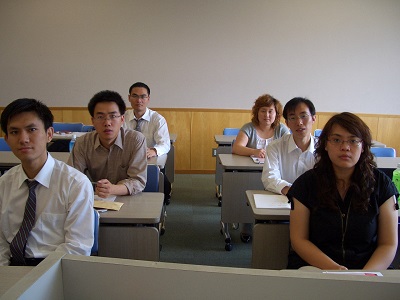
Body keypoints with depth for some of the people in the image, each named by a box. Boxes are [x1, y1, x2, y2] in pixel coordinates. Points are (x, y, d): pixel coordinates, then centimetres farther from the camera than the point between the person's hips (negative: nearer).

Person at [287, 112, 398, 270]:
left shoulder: (381, 184, 3)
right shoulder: (306, 183, 1)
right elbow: (298, 239, -1)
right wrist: (333, 269, -16)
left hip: (369, 270, 2)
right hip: (313, 267, -1)